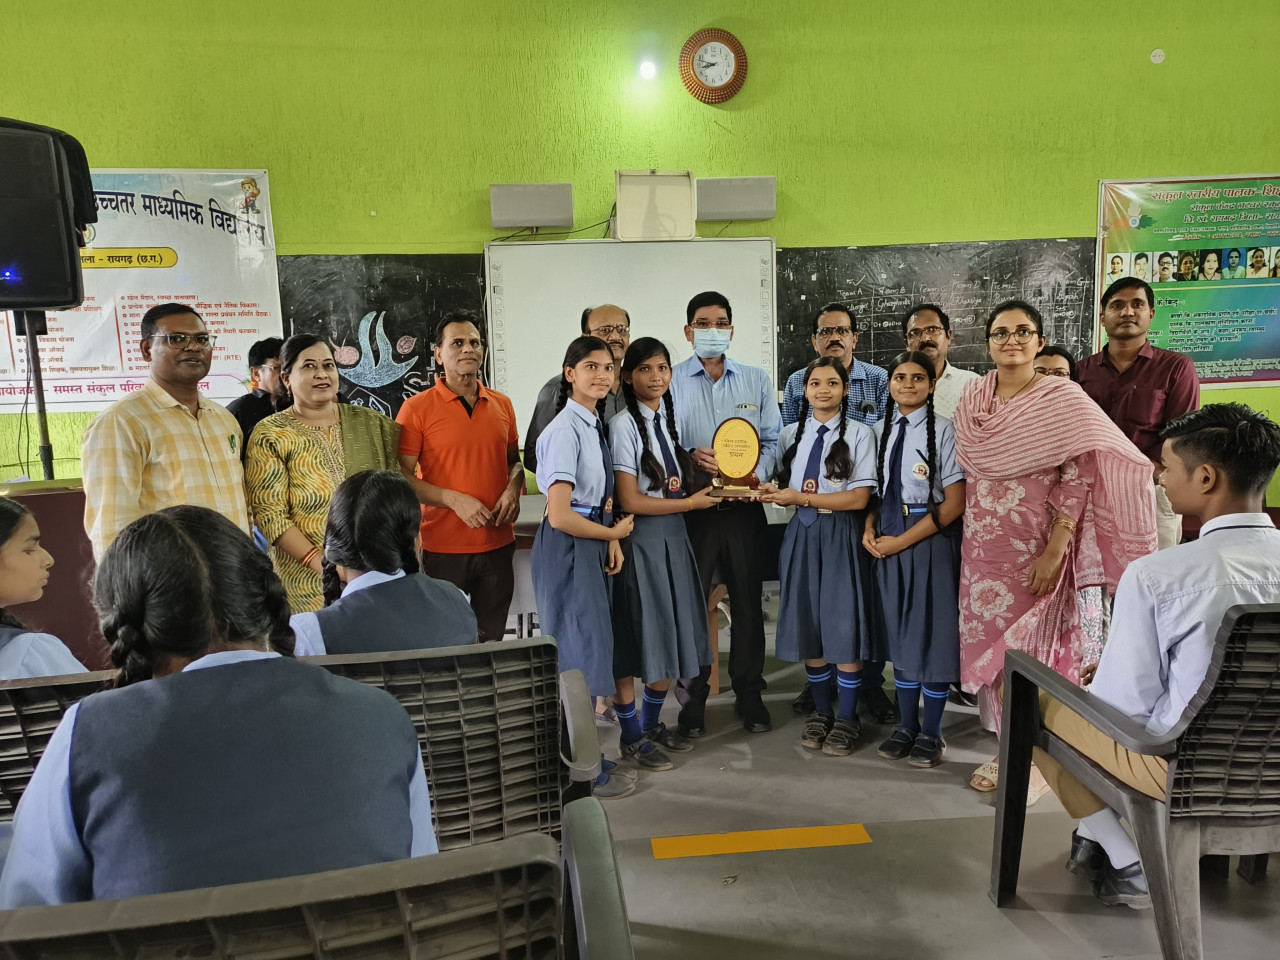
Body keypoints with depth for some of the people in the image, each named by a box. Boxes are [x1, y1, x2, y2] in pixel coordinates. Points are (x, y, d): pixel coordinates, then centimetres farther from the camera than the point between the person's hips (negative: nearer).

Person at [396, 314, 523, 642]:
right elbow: (401, 476, -8)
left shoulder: (502, 405, 8)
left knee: (493, 639, 16)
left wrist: (513, 489, -1)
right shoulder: (417, 408, -6)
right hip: (444, 547, -4)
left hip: (498, 544, 4)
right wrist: (454, 499, -18)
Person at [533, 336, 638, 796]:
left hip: (592, 545, 9)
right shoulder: (566, 430, -18)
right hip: (567, 549, -9)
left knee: (592, 649, 17)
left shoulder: (594, 425, 9)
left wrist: (612, 541, 0)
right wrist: (614, 532, -10)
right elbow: (559, 516, -24)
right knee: (580, 652, 0)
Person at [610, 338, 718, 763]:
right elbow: (630, 500, -17)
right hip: (640, 538, -7)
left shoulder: (669, 418, 9)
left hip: (674, 535, 7)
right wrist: (690, 502, -10)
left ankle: (651, 723, 31)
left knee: (673, 634, 12)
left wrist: (698, 471, -7)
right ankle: (631, 734, 21)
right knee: (638, 635, 3)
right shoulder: (624, 425, -13)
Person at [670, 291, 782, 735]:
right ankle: (692, 699, 18)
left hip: (744, 507, 2)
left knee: (748, 603, 8)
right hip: (692, 508, -1)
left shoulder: (757, 380, 11)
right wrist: (691, 457, -17)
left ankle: (749, 695, 23)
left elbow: (772, 440, 8)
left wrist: (757, 473, -10)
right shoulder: (671, 381, 4)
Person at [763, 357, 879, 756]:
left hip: (841, 536, -4)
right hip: (802, 533, 4)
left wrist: (803, 498, -16)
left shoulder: (859, 433, -4)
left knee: (844, 625, -1)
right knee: (808, 624, 8)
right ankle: (820, 712, 26)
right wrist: (773, 492, -8)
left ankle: (846, 719, 16)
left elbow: (859, 498, -11)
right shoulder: (790, 434, 10)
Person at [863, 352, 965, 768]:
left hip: (930, 539, -5)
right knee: (899, 631, 12)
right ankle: (906, 725, 26)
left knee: (932, 631, 3)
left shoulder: (943, 431, -9)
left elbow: (954, 503, -12)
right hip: (887, 539, 5)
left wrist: (903, 540, -14)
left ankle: (931, 733, 18)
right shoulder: (882, 430, 8)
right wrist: (870, 527, -5)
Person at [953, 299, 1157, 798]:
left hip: (1034, 549, -5)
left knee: (1032, 650, 3)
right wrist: (964, 536, 9)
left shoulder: (1063, 399, -8)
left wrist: (1055, 552, -18)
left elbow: (1078, 479, -12)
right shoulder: (971, 400, 6)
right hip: (982, 548, 5)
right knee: (990, 647, 11)